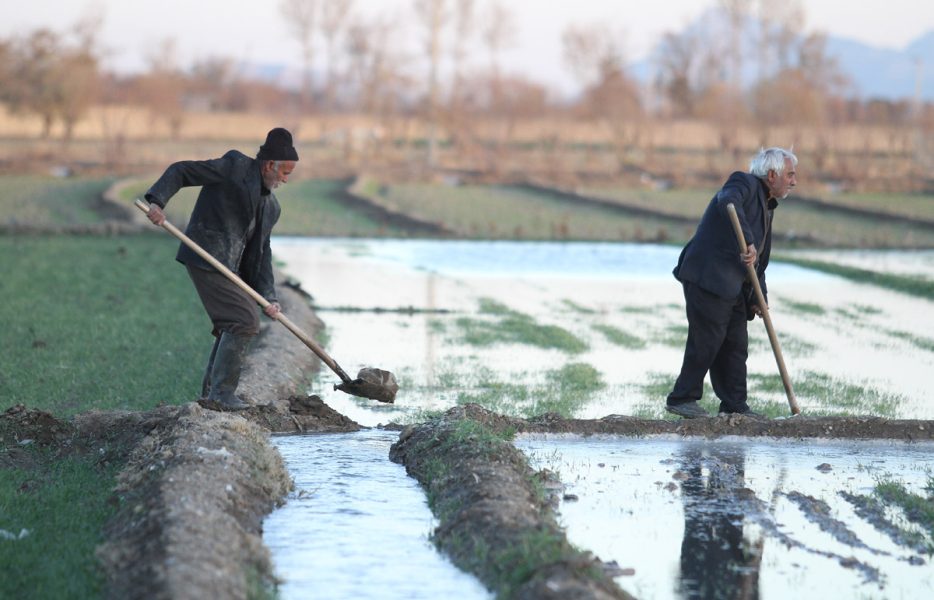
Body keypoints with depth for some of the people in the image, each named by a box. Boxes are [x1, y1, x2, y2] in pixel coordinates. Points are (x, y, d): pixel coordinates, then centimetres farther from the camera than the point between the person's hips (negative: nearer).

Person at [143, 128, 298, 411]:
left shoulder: (271, 206, 17)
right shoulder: (235, 167, -5)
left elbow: (261, 252, 15)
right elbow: (181, 171, -6)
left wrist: (268, 297, 3)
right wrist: (157, 200, -23)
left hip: (229, 268, 9)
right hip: (207, 259, -9)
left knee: (231, 326, 17)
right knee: (245, 320, -12)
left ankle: (211, 392, 28)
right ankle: (222, 393, -7)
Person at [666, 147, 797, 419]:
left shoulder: (767, 206, 22)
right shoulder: (745, 184, -7)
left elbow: (759, 259, 24)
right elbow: (728, 204, -33)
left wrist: (758, 297, 13)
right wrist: (746, 242, -39)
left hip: (732, 287, 10)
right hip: (707, 277, -10)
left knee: (736, 345, 9)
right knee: (707, 341, -7)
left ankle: (734, 404, 15)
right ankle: (682, 399, 3)